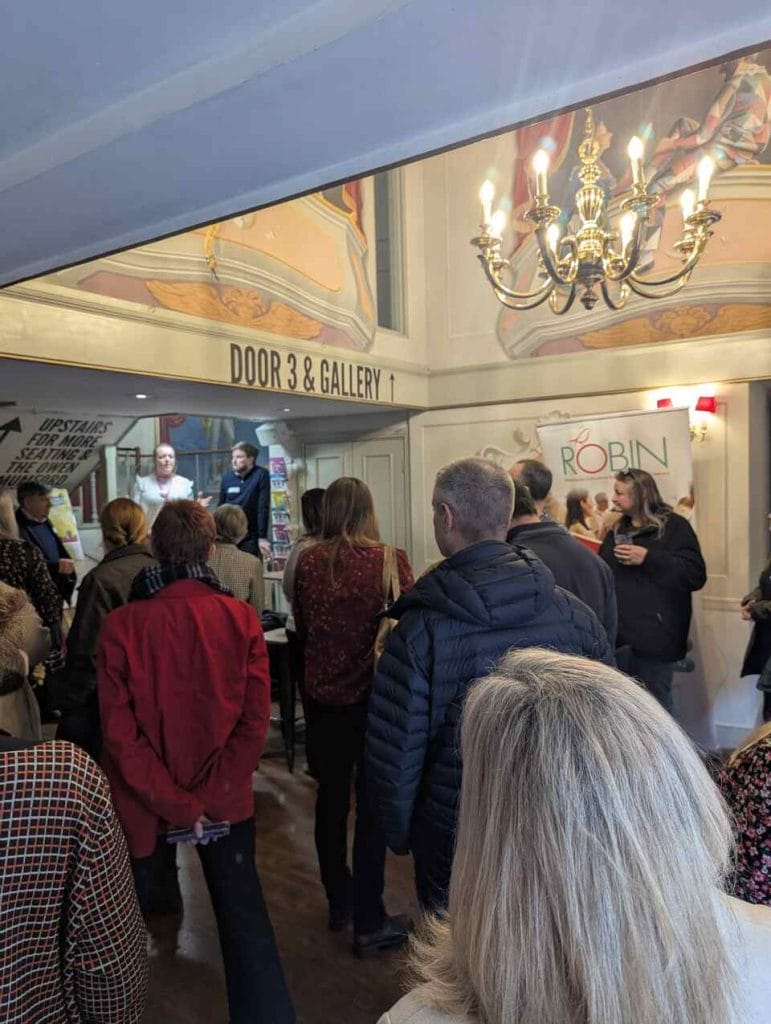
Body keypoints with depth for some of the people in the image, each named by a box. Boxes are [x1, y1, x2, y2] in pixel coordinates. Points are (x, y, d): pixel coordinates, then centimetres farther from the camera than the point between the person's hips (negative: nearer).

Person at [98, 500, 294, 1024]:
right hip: (228, 800, 0)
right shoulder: (242, 618, -14)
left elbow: (121, 734, -17)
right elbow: (256, 720, -16)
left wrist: (174, 804, -11)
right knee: (243, 911, 16)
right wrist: (209, 798, -11)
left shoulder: (121, 625, -16)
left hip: (146, 805, 0)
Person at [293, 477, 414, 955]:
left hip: (323, 696, 4)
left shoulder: (309, 562, -7)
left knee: (332, 799, 19)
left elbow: (302, 625, 6)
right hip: (374, 696, -3)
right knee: (373, 806, 9)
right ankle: (369, 923, 20)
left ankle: (338, 901, 37)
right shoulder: (390, 560, -17)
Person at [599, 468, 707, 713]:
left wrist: (648, 558, -19)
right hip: (619, 635, 6)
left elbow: (696, 576, -14)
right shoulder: (618, 530, 16)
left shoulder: (674, 526, -4)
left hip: (654, 635, -6)